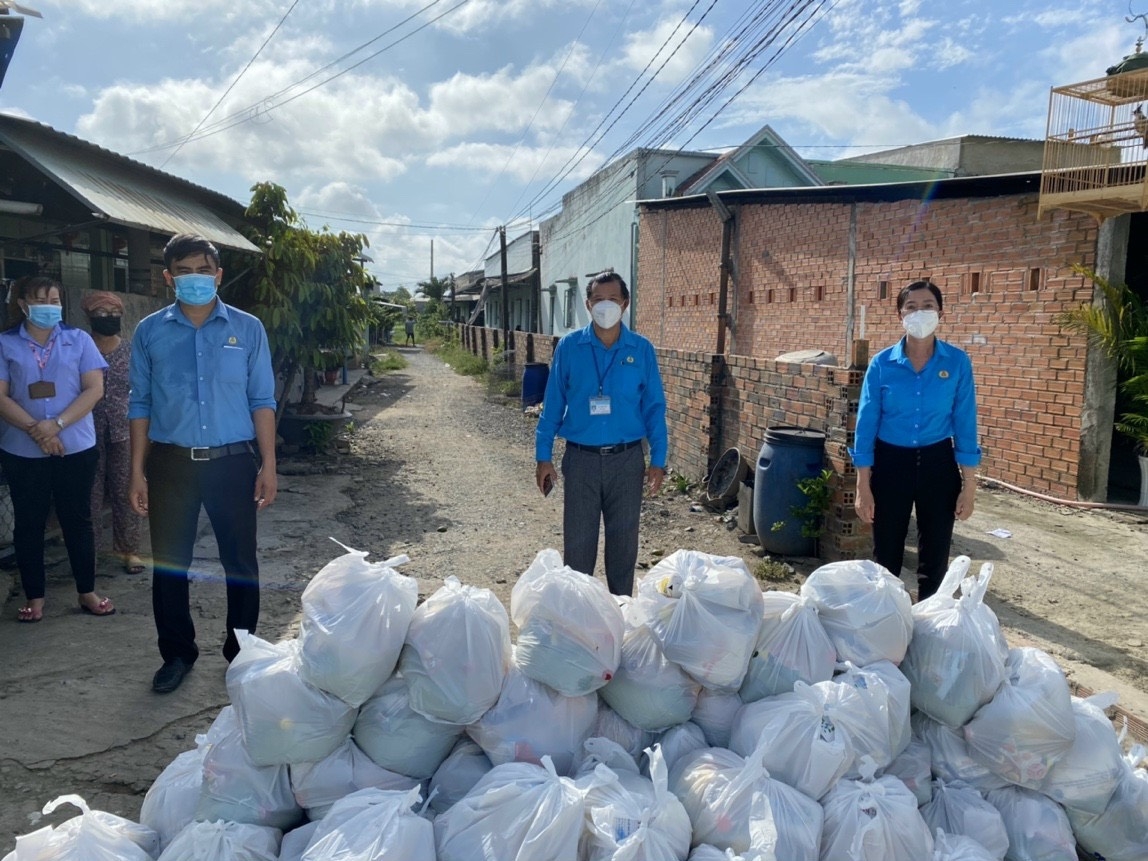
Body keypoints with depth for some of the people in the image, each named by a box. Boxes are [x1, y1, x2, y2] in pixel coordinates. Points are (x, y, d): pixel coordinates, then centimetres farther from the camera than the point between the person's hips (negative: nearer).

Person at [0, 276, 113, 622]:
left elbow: (94, 389, -4)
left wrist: (57, 424, -15)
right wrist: (35, 429, -17)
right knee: (28, 524, 8)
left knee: (77, 520, 8)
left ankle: (87, 592, 19)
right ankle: (34, 597, 20)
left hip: (76, 448, 0)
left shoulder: (78, 339, 3)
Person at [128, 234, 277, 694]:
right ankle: (177, 653, 28)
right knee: (168, 564, 10)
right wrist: (137, 472, 2)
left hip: (232, 461, -1)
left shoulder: (247, 329, 0)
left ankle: (241, 650, 26)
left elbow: (262, 400, 1)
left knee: (240, 561, 8)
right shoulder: (149, 332, 3)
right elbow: (140, 405, 5)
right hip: (171, 463, 1)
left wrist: (268, 465, -4)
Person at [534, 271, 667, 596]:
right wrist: (543, 456, 0)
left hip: (627, 459, 1)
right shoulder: (569, 347, -1)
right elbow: (553, 404, 3)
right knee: (578, 541, 7)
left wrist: (658, 460, -2)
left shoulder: (642, 349, 0)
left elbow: (654, 407, 3)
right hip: (581, 458, 0)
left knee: (623, 540, 11)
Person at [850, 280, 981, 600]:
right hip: (890, 463, 0)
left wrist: (969, 485, -4)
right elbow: (866, 423, -4)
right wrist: (863, 485, -6)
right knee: (886, 555, 10)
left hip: (938, 464, 1)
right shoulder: (881, 363, -6)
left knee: (934, 558, 10)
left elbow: (964, 424, -2)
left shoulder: (958, 362, -4)